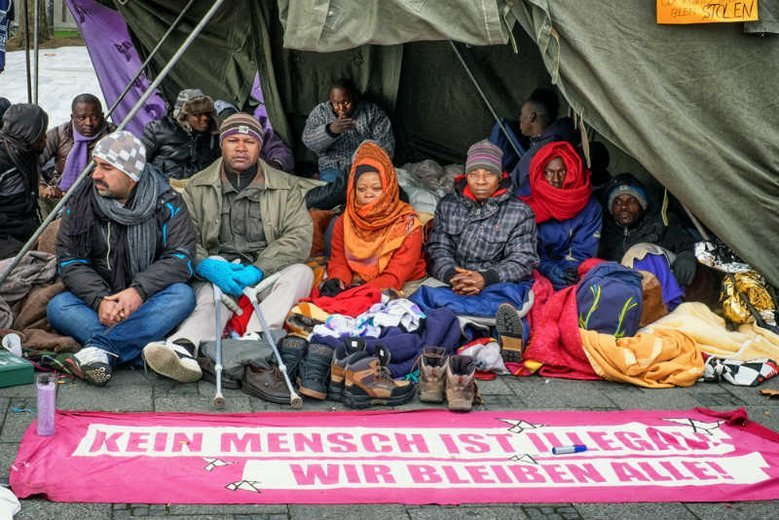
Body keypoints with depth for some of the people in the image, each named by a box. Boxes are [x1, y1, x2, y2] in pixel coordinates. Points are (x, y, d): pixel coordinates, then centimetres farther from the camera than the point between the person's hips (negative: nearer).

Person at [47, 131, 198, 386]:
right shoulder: (82, 201, 1)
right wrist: (100, 300, -23)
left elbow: (181, 256, -13)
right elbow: (69, 260, -4)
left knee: (183, 295, -31)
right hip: (98, 299, 1)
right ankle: (144, 351, -44)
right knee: (58, 307, -26)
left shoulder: (166, 202, -4)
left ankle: (100, 346, -45)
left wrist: (139, 291, -28)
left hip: (147, 303, -1)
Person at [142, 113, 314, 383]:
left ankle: (254, 337, -51)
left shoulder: (285, 187, 12)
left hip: (265, 274, 1)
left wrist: (258, 269, -15)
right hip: (218, 270, -1)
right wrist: (208, 267, -21)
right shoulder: (198, 187, 13)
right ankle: (185, 346, -64)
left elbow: (300, 236, -1)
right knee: (211, 295, -34)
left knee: (301, 272, -29)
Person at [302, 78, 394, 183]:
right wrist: (330, 130, -29)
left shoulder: (372, 112, 1)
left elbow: (385, 144, -3)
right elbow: (309, 142, -10)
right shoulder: (320, 111, 3)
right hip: (333, 166, 0)